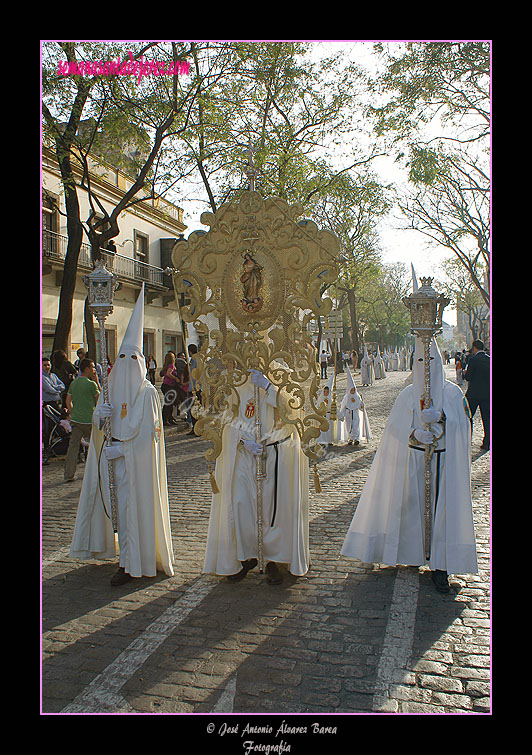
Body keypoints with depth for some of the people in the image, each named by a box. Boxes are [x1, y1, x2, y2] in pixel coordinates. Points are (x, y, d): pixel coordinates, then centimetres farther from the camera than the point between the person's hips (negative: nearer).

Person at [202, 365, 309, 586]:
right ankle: (246, 556, 16)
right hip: (245, 452, 2)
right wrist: (244, 441, -13)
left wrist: (267, 386, -24)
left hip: (277, 454, -2)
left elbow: (291, 411, -17)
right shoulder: (239, 387, 5)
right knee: (239, 504, -3)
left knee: (276, 505, -2)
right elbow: (230, 421, 4)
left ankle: (273, 560, 14)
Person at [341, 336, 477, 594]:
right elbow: (396, 426, -5)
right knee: (412, 503, 2)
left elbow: (461, 423, -10)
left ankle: (439, 565, 3)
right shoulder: (407, 394, 4)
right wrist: (415, 433, -26)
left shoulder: (453, 393, 2)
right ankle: (414, 554, 20)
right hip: (413, 459, 1)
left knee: (443, 506, -4)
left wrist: (439, 417, -30)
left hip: (443, 460, -1)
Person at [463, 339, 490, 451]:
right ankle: (486, 444, 8)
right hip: (487, 394, 4)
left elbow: (468, 377, -11)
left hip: (474, 393, -4)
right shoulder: (489, 359, 4)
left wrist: (465, 373, 8)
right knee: (486, 418, 8)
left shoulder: (473, 359, -11)